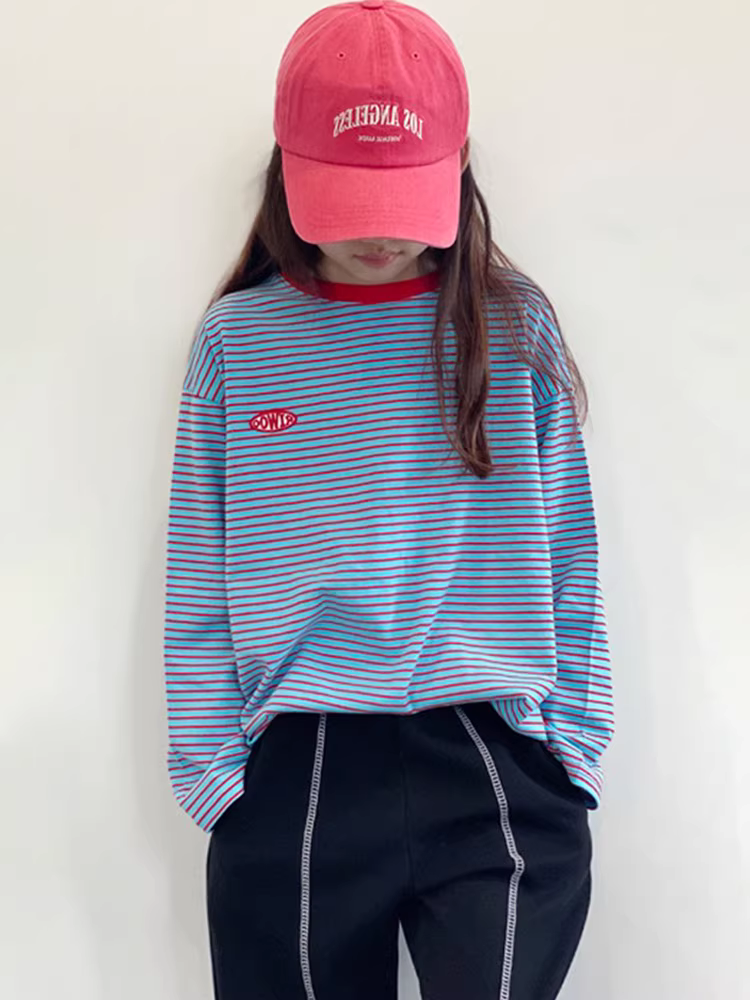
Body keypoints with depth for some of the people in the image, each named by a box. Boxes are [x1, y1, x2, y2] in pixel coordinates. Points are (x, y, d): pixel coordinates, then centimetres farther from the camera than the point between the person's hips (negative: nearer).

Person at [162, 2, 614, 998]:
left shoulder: (515, 326, 4)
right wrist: (212, 769, 1)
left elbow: (564, 556, 6)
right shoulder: (236, 337, 4)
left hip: (494, 768, 0)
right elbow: (200, 580, 5)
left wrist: (573, 751, 3)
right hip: (293, 781, 1)